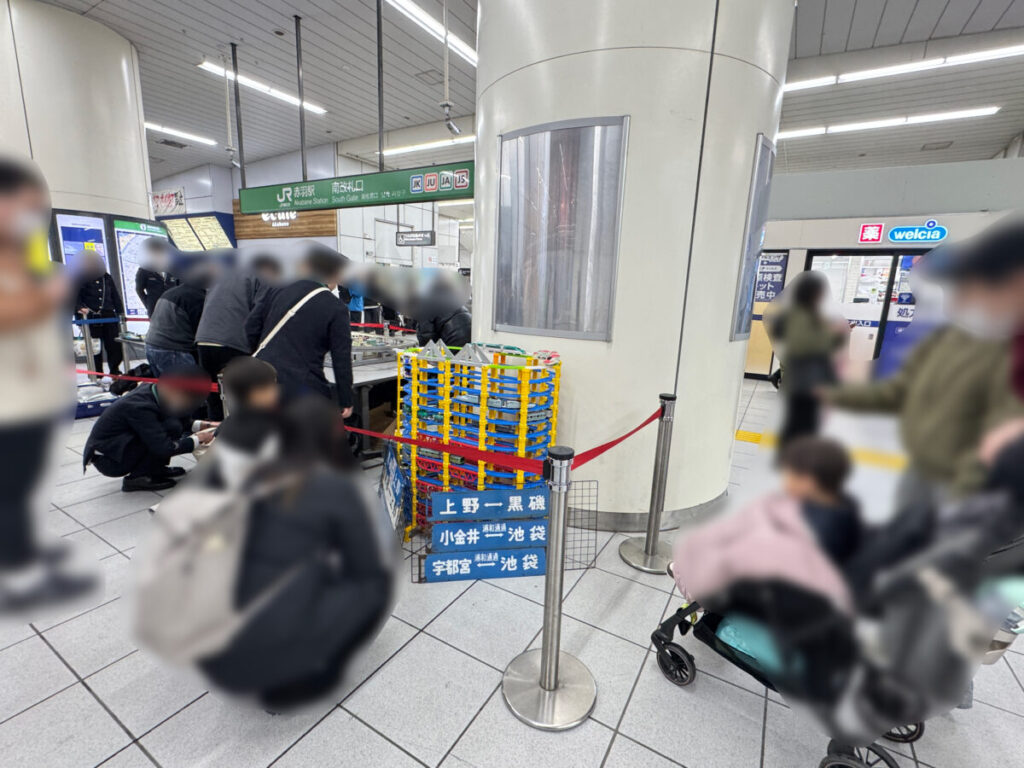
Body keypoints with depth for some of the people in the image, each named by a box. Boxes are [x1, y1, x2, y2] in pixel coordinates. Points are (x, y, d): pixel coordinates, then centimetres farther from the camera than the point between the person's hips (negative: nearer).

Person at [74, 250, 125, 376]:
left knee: (115, 345, 2)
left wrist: (120, 313, 12)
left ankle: (115, 371, 13)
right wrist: (80, 308, -20)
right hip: (91, 318, -3)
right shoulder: (80, 279, 4)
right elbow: (75, 297, -1)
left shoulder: (107, 277, 16)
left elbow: (115, 296, 18)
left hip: (109, 317, 3)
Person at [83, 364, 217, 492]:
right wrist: (197, 439, -21)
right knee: (171, 428, -24)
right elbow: (164, 448, -32)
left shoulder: (150, 390, -5)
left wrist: (199, 425, -1)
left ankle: (155, 469, 4)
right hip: (108, 460, -8)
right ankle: (137, 478, -12)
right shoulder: (140, 407, -29)